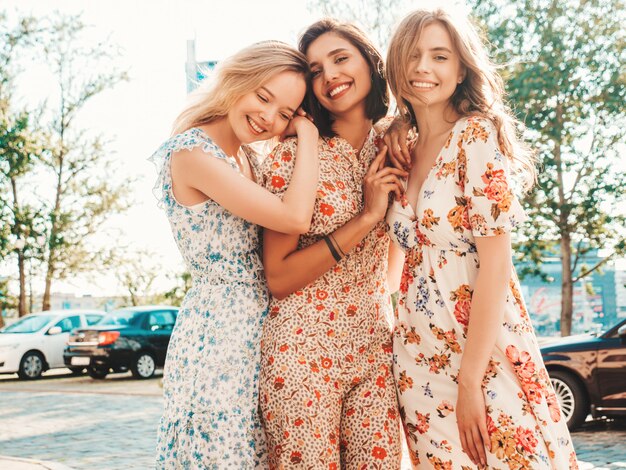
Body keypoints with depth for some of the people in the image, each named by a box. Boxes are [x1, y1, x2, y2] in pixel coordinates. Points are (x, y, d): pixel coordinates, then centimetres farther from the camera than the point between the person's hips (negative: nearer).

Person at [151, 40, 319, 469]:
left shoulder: (249, 158, 13)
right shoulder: (191, 152, -16)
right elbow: (295, 218, -22)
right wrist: (308, 134, -10)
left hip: (258, 328, 9)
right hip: (221, 331, -9)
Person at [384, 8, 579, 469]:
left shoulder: (476, 134, -9)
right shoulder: (402, 154, 10)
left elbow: (495, 261, -16)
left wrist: (470, 382, -18)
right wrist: (378, 195, 1)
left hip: (483, 350, -6)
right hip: (419, 359, 6)